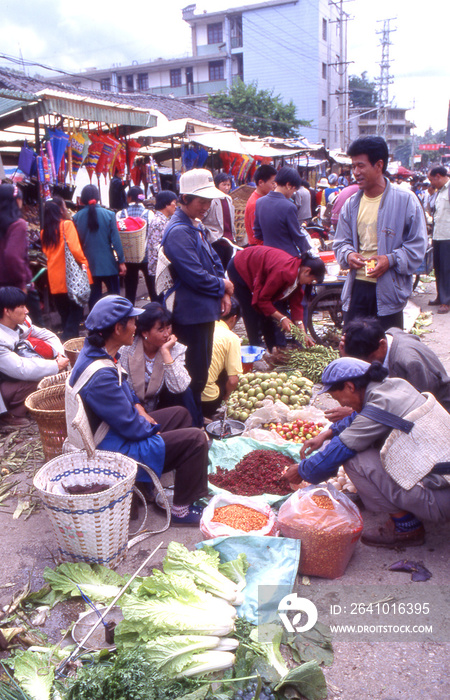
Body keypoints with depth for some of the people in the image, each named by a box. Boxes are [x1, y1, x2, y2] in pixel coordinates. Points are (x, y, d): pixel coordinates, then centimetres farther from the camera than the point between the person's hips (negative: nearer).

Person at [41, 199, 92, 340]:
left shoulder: (44, 232, 10)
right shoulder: (66, 224, -6)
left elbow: (46, 254, 16)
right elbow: (74, 248, -15)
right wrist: (84, 262, -4)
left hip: (54, 279, 5)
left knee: (64, 313, 14)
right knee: (76, 309, 1)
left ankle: (67, 336, 19)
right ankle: (69, 337, -10)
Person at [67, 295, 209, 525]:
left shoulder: (95, 351, -1)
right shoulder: (101, 376, -33)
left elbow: (124, 387, 17)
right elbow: (131, 427, -26)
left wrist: (138, 407, 3)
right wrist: (152, 428, -7)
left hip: (114, 429, 10)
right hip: (113, 450, -10)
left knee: (180, 413, 20)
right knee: (196, 439, -13)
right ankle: (181, 509, 3)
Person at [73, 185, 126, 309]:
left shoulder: (77, 217, -3)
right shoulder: (108, 215, -7)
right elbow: (116, 240, -7)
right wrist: (121, 261, -1)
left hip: (88, 264, 2)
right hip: (108, 263, -1)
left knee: (93, 299, 9)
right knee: (115, 297, 11)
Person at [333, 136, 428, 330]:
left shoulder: (406, 200, -5)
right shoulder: (351, 204, 10)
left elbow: (417, 246, -4)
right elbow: (340, 242, 15)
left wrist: (391, 260, -21)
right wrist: (348, 255, -8)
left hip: (389, 291, -4)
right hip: (357, 287, 4)